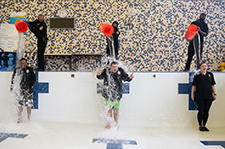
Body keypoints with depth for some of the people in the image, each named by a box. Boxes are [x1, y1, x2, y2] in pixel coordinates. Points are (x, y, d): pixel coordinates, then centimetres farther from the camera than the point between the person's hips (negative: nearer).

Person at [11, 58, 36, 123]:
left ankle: (29, 119, 12)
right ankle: (19, 120, 17)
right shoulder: (16, 70, 6)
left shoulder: (30, 70, 1)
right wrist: (12, 88, 8)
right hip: (19, 90, 1)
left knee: (29, 106, 0)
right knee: (19, 106, 4)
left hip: (28, 90, -1)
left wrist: (29, 88, -7)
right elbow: (13, 79, 15)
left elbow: (33, 79, 1)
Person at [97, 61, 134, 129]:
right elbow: (100, 77, 5)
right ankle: (109, 124, 28)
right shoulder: (106, 71, -8)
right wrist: (99, 75, -17)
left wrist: (129, 78, -16)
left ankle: (116, 123, 27)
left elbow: (125, 78, 5)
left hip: (117, 95, 0)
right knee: (109, 109, 10)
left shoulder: (121, 71, -6)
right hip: (108, 94, 0)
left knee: (116, 109, 9)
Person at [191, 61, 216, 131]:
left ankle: (204, 125, 19)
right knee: (201, 111, -1)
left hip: (208, 96, 3)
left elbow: (213, 85, 11)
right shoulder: (197, 76, 2)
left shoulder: (210, 74, 9)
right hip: (199, 96, -3)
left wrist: (214, 94, 8)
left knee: (206, 112, 6)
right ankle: (200, 125, 13)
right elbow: (194, 85, 4)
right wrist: (192, 94, -1)